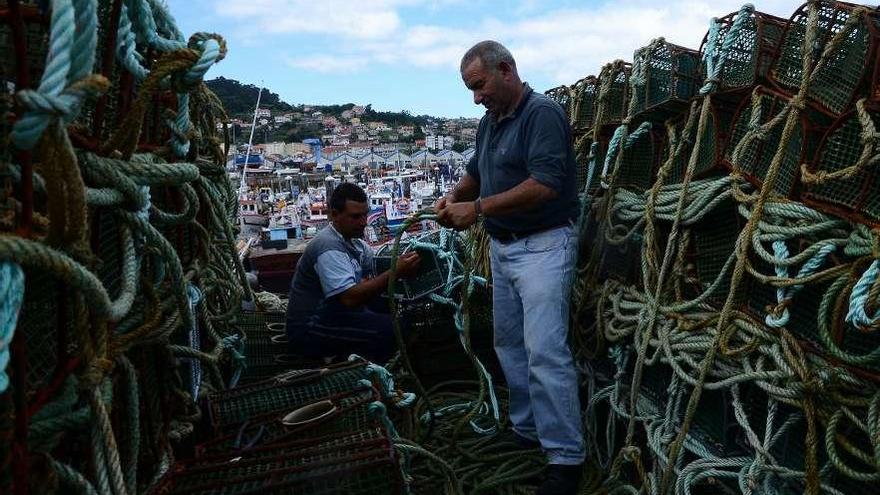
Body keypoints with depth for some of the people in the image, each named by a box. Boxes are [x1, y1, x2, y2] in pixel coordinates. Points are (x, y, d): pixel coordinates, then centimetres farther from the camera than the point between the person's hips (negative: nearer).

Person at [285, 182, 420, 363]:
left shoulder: (349, 238, 7)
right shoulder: (329, 248, -23)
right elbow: (350, 298, -34)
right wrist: (395, 273, -37)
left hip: (329, 315, 10)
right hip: (309, 330, -10)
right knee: (390, 328, -26)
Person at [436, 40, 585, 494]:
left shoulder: (543, 113, -13)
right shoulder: (489, 122, 12)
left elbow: (545, 184, -24)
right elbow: (476, 172, 25)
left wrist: (478, 208, -21)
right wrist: (454, 195, 3)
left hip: (543, 246, -9)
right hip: (502, 247, 9)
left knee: (545, 350, -13)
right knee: (508, 344, 13)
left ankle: (565, 457, -4)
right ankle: (525, 430, 27)